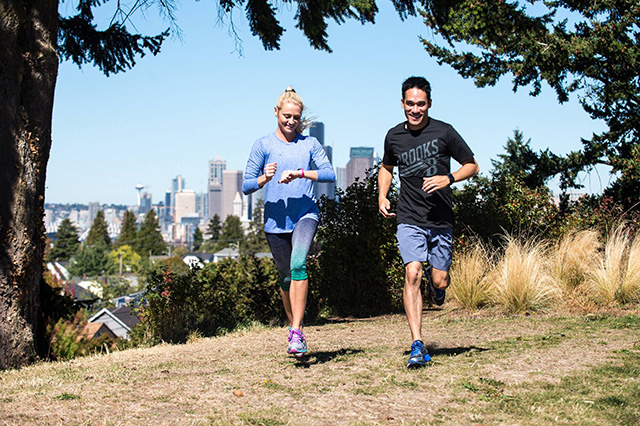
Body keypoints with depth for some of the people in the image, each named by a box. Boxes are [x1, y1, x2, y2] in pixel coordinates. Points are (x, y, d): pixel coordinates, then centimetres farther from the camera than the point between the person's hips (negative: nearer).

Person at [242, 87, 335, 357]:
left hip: (305, 215, -1)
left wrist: (301, 173, -18)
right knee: (285, 276, 10)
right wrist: (264, 178, -19)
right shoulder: (263, 145, 4)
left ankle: (296, 334, -25)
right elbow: (246, 186, 2)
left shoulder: (310, 144, 7)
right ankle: (294, 327, 32)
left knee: (298, 263, -25)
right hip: (275, 220, 2)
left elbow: (329, 174, -4)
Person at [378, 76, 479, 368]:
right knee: (412, 274, -17)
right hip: (409, 220, 1)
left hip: (441, 220, 0)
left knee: (439, 282, 0)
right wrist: (382, 196, 8)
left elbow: (472, 166, 4)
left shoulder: (443, 132, -4)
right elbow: (386, 167, 25)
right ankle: (418, 346, -16)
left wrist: (449, 179, -15)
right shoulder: (394, 136, 4)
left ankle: (434, 280, 41)